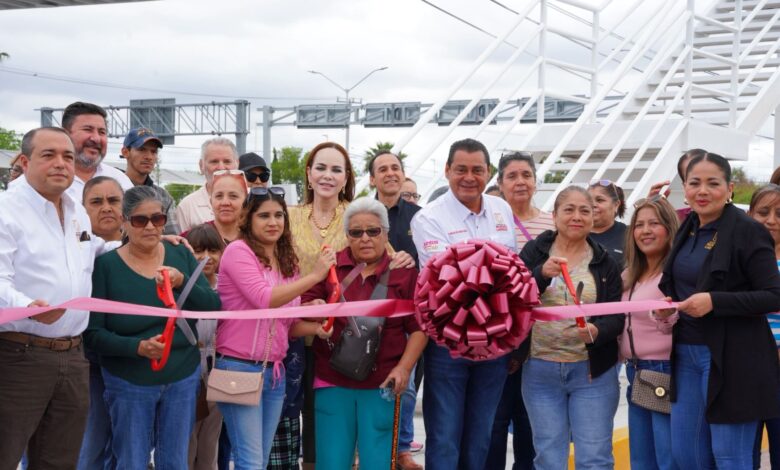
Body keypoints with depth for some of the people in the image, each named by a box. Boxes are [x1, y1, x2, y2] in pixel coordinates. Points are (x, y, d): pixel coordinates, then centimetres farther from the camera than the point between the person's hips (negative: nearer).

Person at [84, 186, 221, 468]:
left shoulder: (181, 256, 0)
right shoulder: (106, 265, -9)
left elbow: (213, 307, -5)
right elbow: (93, 334, -11)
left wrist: (182, 282, -22)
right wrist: (137, 346, -27)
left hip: (183, 379, 3)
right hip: (128, 383, -3)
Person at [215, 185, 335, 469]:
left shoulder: (287, 261, 11)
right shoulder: (238, 251, -9)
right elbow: (264, 299, -22)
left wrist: (315, 328, -6)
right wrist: (314, 276, -17)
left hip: (275, 371, 7)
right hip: (240, 368, -7)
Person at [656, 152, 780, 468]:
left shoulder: (748, 232, -11)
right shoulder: (688, 230, 10)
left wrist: (714, 301, -23)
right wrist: (669, 304, 2)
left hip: (731, 358, -7)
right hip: (686, 353, 7)